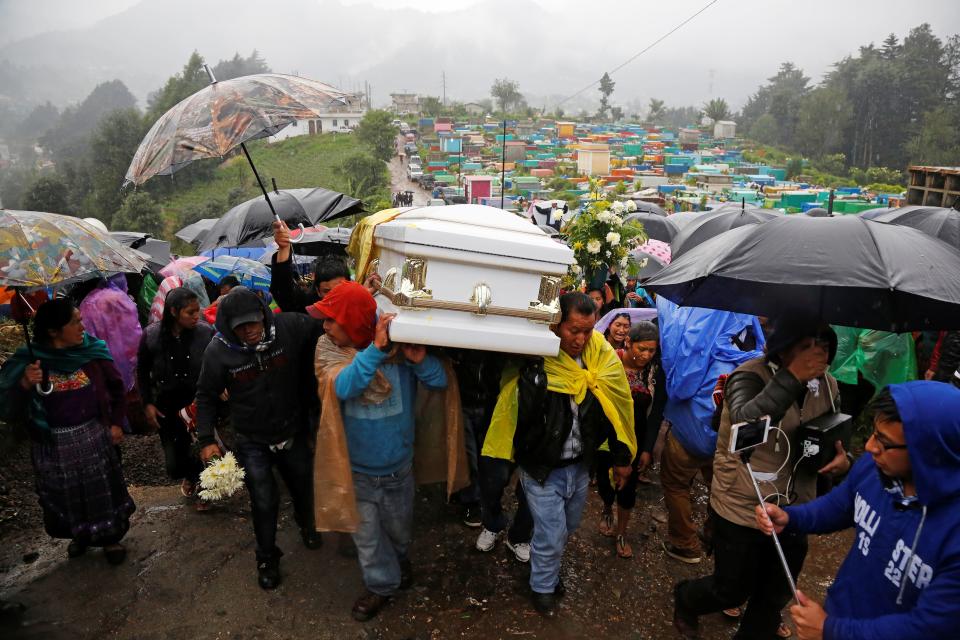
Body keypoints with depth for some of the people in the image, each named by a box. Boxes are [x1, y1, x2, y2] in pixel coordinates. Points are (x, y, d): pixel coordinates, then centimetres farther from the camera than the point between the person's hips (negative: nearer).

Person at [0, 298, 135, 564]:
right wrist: (25, 384, -27)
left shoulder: (93, 352, -7)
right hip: (55, 444, 0)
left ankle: (110, 538, 34)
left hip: (95, 436, 0)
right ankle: (78, 534, 44)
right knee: (66, 495, 17)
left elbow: (116, 387, 7)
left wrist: (116, 423, 3)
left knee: (103, 490, 11)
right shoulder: (28, 361, -11)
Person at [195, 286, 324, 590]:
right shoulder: (218, 351, -18)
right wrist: (207, 439, -5)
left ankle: (307, 526, 56)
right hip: (252, 442, -2)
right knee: (264, 502, 5)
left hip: (292, 432, 2)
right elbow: (206, 396, -5)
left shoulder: (289, 327, -21)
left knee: (303, 486, 23)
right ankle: (267, 557, 33)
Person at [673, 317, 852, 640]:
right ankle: (685, 599, 44)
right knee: (732, 591, 12)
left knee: (774, 599, 20)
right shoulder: (750, 376, -19)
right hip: (742, 511, -5)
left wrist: (840, 457, -8)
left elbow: (833, 438, 15)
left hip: (793, 513, 6)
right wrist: (792, 378, -41)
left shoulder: (827, 385, 0)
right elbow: (746, 425, -40)